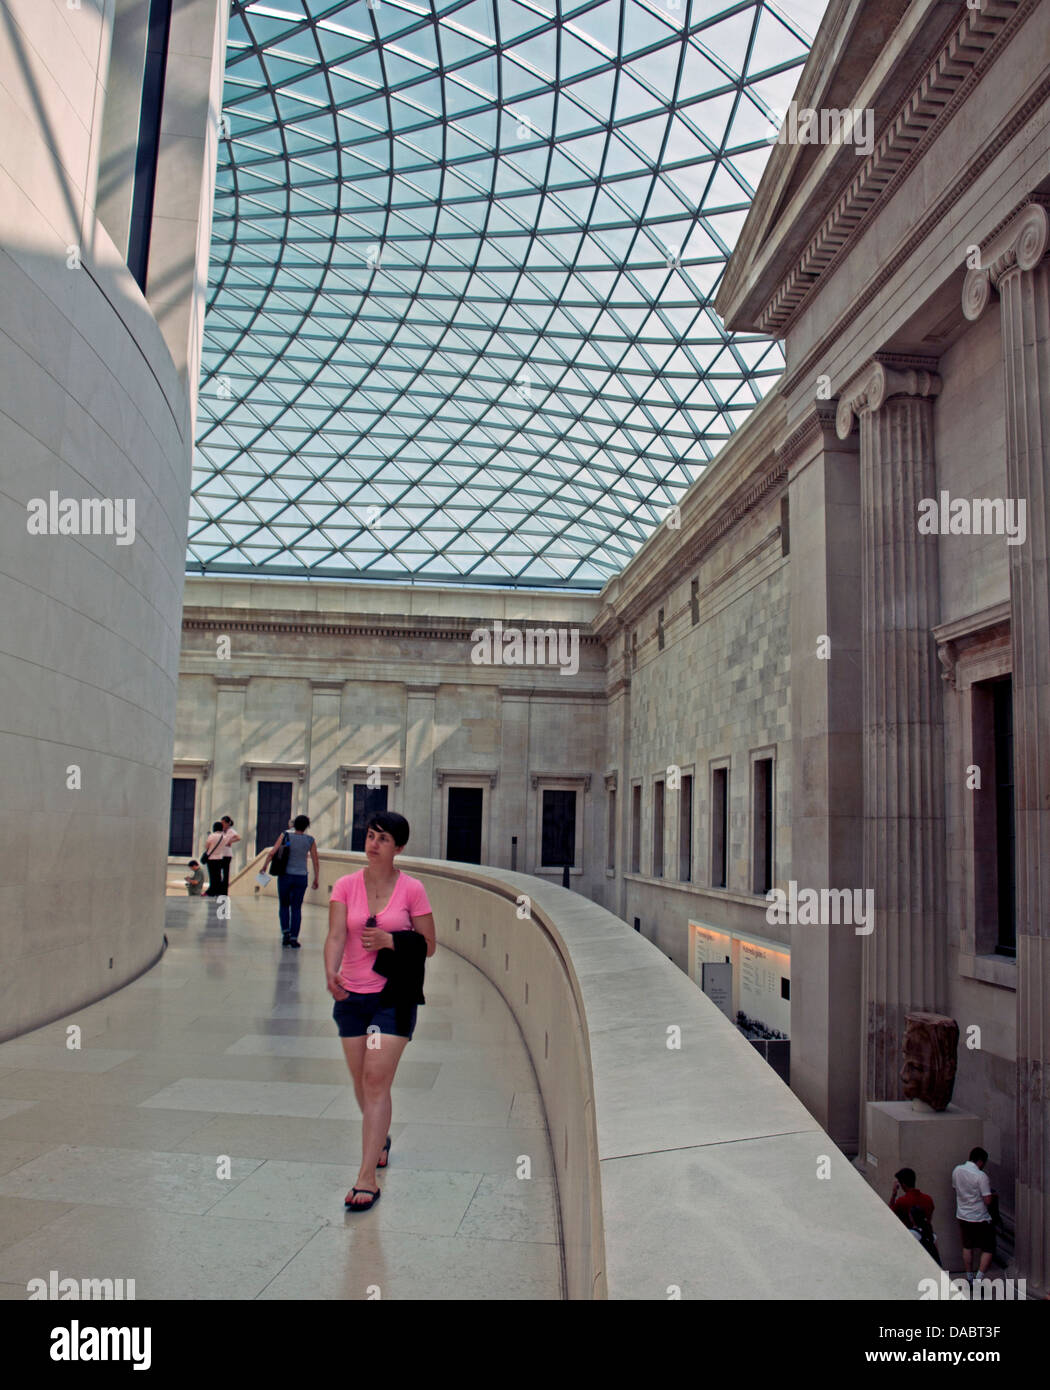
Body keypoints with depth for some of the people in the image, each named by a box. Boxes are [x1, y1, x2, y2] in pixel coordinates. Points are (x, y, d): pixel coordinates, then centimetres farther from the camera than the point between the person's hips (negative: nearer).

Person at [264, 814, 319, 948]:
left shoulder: (285, 835, -4)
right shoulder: (310, 840, -2)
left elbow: (272, 852, -11)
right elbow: (315, 862, 0)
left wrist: (265, 865, 4)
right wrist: (316, 879, 10)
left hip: (285, 876, 0)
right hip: (301, 877, 0)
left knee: (284, 905, 17)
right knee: (297, 908, 10)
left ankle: (285, 931, 1)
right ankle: (294, 938, 4)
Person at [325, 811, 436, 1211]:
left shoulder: (412, 889, -5)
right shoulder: (346, 885, -1)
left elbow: (429, 945, -1)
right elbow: (336, 935, -12)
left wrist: (389, 941, -17)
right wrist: (331, 973, -30)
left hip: (394, 995, -3)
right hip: (352, 995, 3)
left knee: (377, 1080, -10)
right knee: (361, 1082, 14)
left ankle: (367, 1178, -4)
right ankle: (380, 1138, 42)